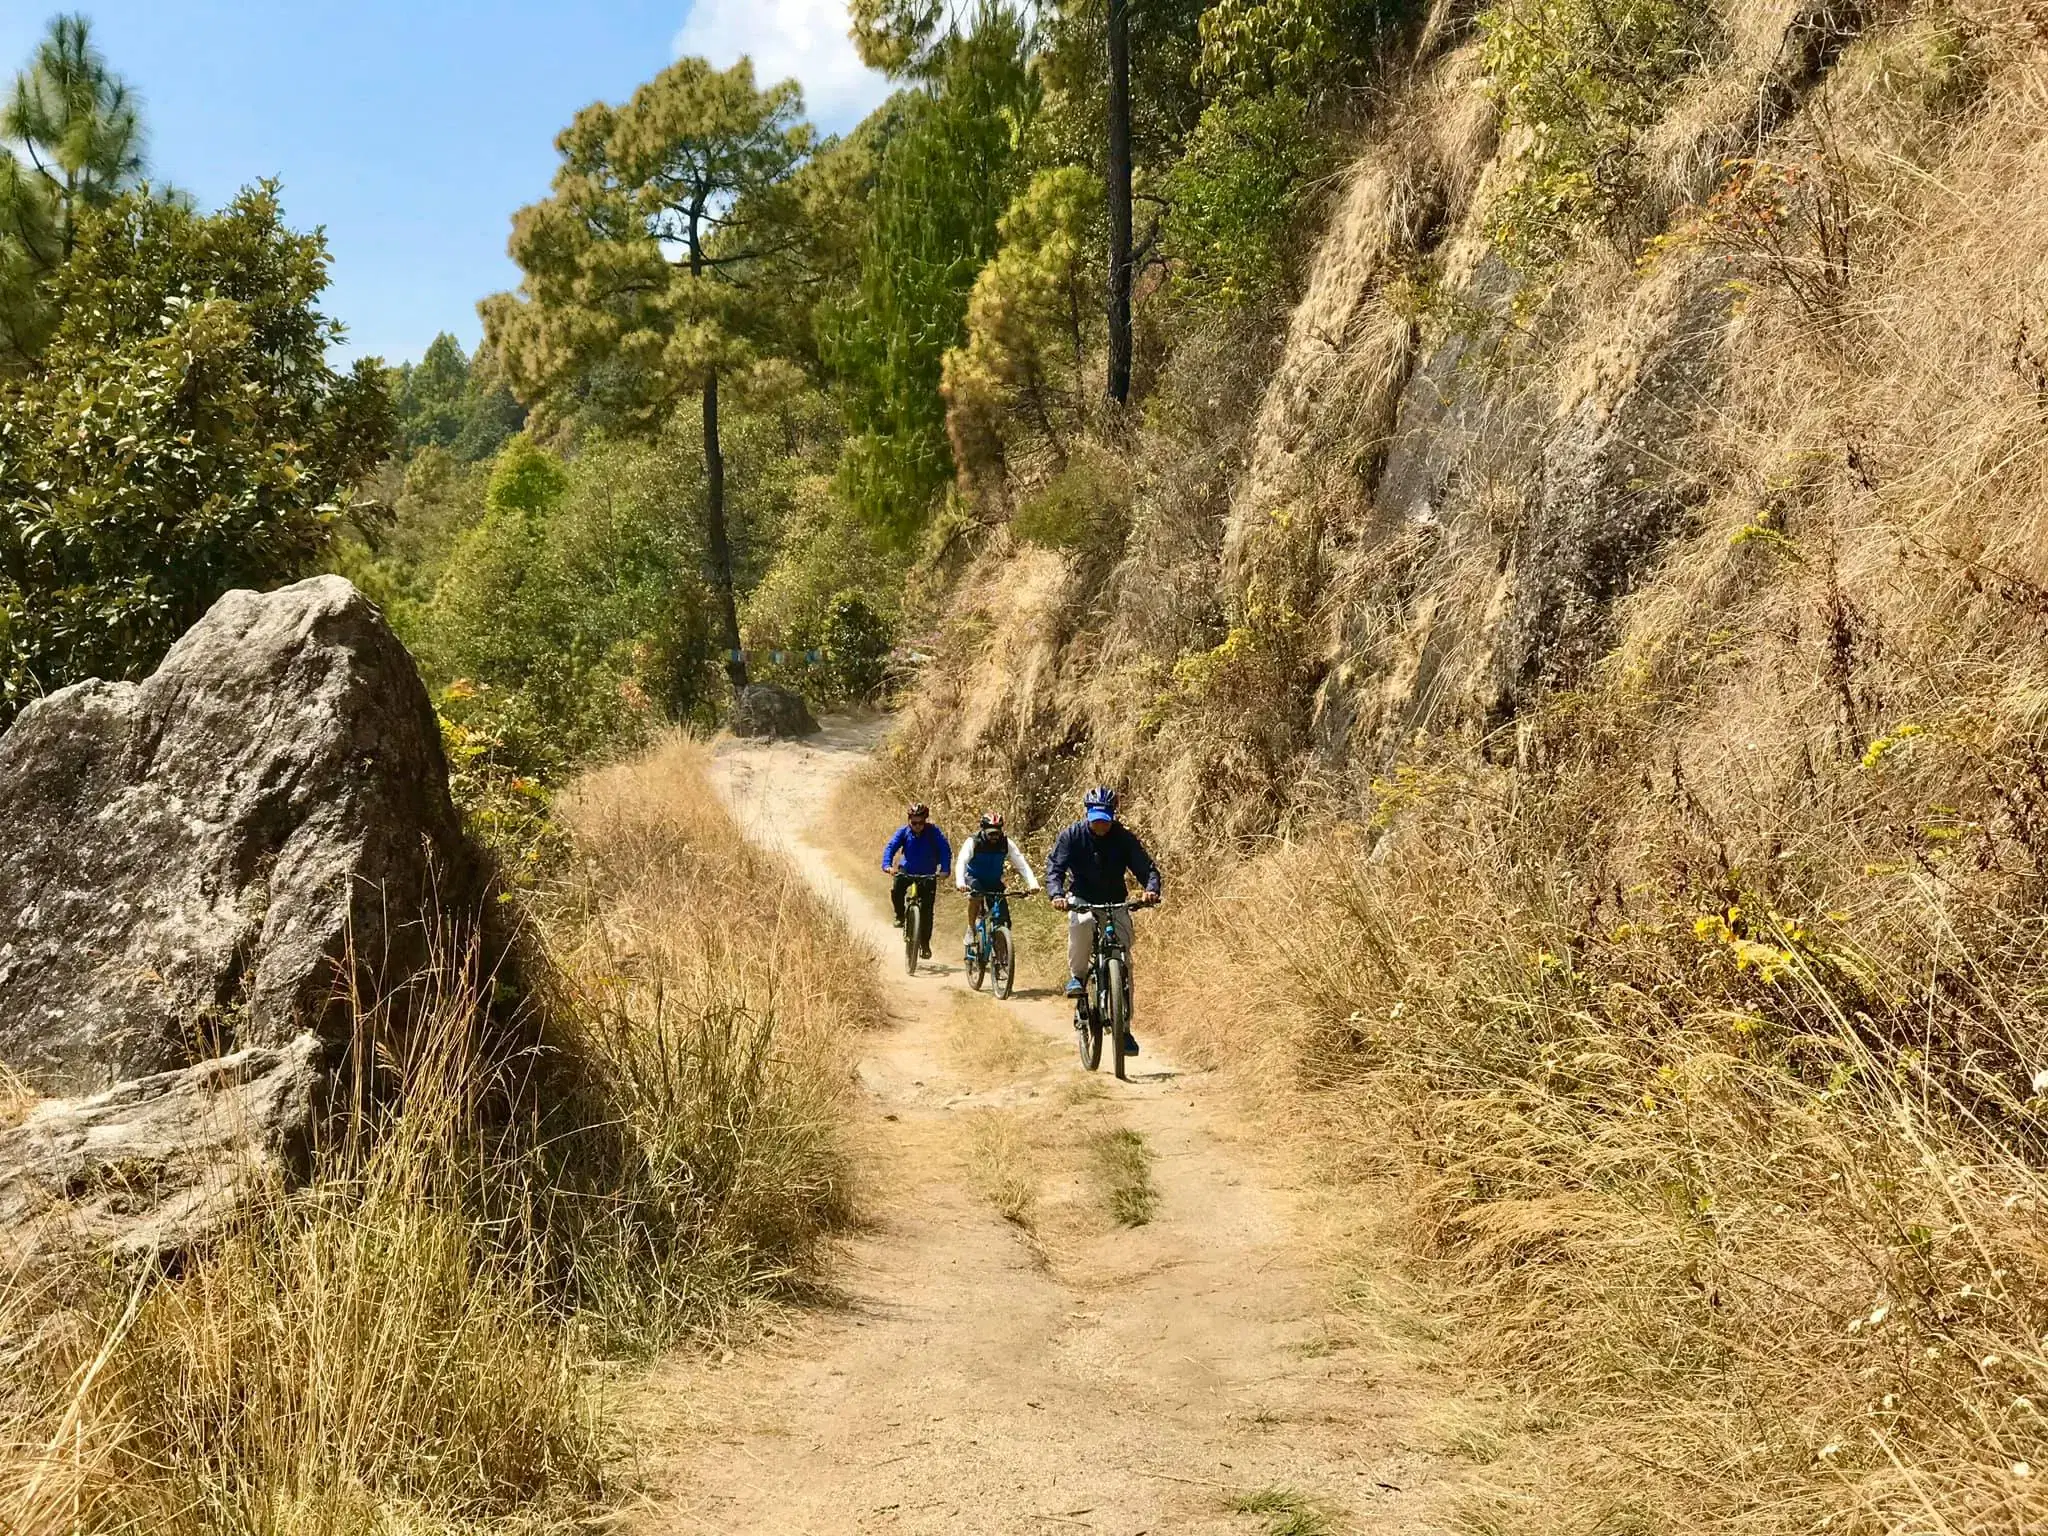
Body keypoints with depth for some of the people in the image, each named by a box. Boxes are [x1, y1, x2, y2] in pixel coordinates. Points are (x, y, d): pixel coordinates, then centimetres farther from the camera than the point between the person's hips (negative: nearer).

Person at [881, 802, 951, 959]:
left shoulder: (933, 832, -15)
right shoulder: (903, 831, -10)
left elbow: (945, 850, -20)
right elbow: (891, 847, -17)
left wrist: (944, 869, -35)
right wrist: (887, 866, -35)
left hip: (928, 874, -1)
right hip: (907, 871, 1)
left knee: (927, 910, -4)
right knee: (896, 891, -30)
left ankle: (925, 944, 9)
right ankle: (900, 916, -2)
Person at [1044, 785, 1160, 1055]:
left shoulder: (1124, 838, -8)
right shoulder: (1072, 836, -9)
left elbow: (1147, 867, -13)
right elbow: (1054, 866, -17)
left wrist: (1152, 889, -36)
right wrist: (1057, 894, -37)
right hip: (1082, 901, -1)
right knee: (1081, 923, -38)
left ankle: (1124, 1028, 1)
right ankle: (1077, 976, -13)